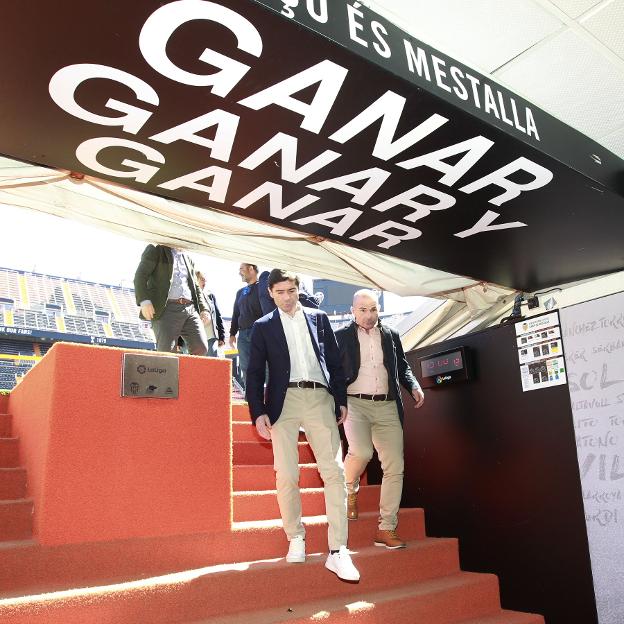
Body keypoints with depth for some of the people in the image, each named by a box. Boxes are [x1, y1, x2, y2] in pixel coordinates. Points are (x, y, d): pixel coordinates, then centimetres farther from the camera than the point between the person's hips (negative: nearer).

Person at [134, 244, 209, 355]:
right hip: (166, 308, -5)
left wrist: (203, 309, 12)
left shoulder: (188, 259, 27)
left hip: (190, 309, 5)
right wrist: (144, 301, -16)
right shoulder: (155, 250, 10)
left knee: (201, 348, -10)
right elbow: (140, 276, 0)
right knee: (167, 351, -14)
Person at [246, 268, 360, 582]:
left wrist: (341, 400, 7)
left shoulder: (319, 318, 14)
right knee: (286, 477, 0)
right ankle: (296, 538, 21)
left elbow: (335, 362, 14)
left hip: (319, 398, 1)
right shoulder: (263, 327, 11)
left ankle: (337, 551, -4)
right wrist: (258, 412, -3)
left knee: (334, 472, -8)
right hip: (284, 402, 0)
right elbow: (254, 373, 7)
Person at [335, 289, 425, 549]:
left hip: (387, 406, 4)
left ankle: (386, 529, 10)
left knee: (395, 468, -1)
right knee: (361, 451, -27)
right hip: (355, 403, -3)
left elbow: (402, 366, 22)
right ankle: (350, 489, 8)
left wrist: (414, 386, 3)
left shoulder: (391, 335, 14)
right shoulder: (341, 336, 4)